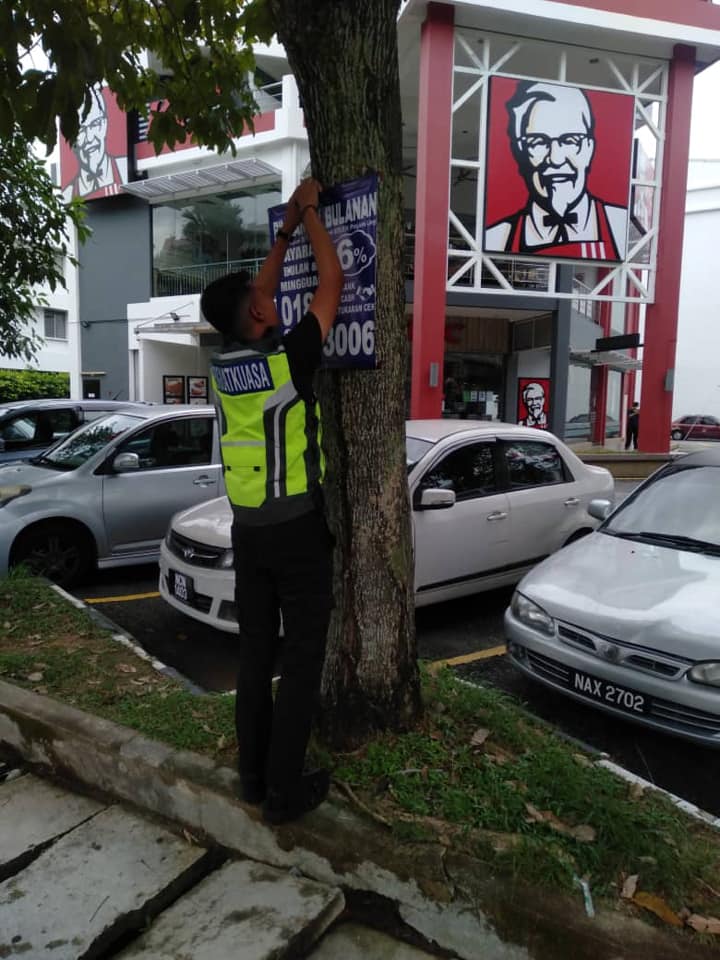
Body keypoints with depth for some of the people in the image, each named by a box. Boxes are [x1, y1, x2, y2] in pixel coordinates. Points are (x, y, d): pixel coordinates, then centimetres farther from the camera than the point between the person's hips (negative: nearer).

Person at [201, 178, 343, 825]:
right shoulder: (288, 358, -15)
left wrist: (286, 230, 24)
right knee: (301, 661, 4)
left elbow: (256, 294, 20)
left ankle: (254, 775, 25)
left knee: (256, 655, 14)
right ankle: (286, 790, 13)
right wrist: (310, 213, 10)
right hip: (298, 528, -6)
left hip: (247, 528, 7)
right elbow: (332, 281, -4)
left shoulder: (224, 365, 3)